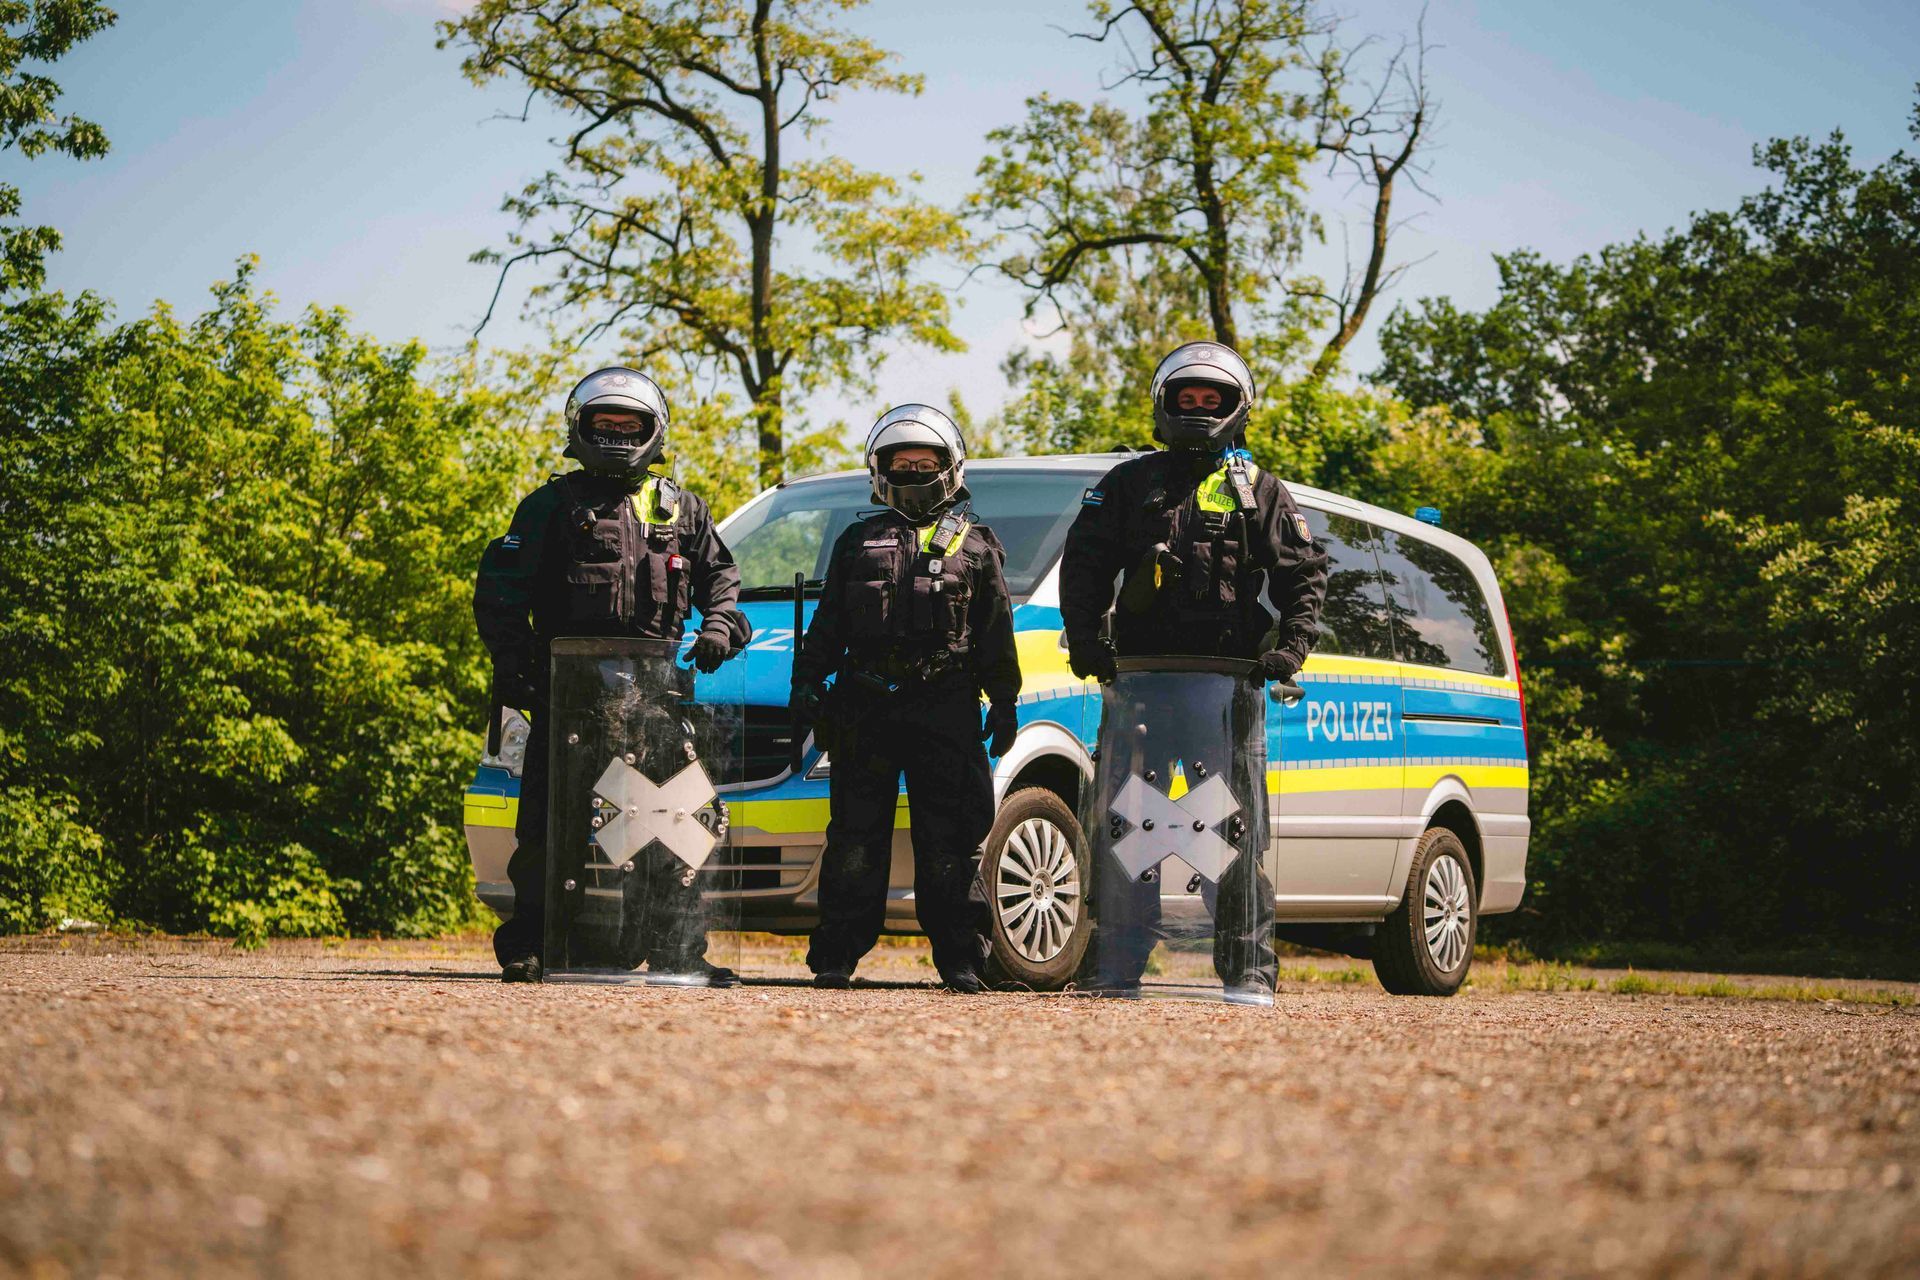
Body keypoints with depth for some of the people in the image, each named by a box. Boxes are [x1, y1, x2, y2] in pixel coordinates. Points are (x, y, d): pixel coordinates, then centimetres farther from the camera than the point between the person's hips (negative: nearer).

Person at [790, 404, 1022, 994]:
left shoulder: (976, 544, 13)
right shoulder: (859, 540, 17)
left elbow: (997, 636, 12)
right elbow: (827, 625, 17)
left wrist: (1004, 703, 6)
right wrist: (808, 684, 8)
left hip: (946, 707, -1)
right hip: (865, 706, 1)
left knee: (949, 836, -2)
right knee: (857, 833, 1)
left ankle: (960, 958, 1)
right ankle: (836, 956, 3)